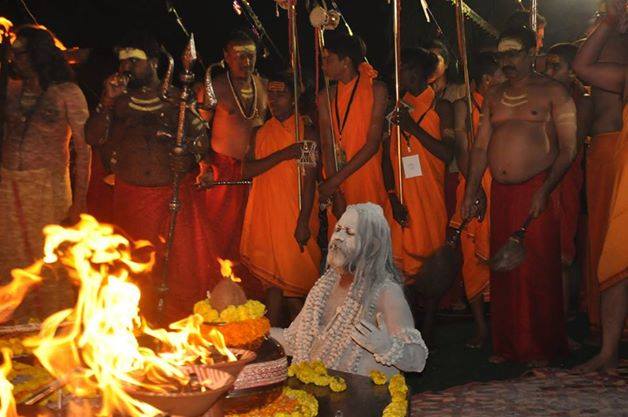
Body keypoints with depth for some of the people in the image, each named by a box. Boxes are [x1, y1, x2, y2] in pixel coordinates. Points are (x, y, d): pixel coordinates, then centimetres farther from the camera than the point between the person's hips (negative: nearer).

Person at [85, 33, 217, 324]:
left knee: (186, 260, -4)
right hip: (132, 196, 2)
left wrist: (188, 152, -14)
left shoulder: (177, 98, 1)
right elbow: (93, 138, -3)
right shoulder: (117, 100, 7)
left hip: (177, 191, -2)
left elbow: (201, 135, 5)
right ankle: (148, 325, 23)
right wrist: (108, 101, -13)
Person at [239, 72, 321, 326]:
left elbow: (309, 180, -9)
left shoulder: (306, 133, -2)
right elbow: (247, 171, 0)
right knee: (272, 279, 9)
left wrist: (303, 222, -17)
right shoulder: (261, 132, 13)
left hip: (293, 218, -5)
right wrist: (283, 155, -12)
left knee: (293, 281, -4)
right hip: (264, 217, 5)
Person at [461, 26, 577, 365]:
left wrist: (545, 190, -17)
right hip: (500, 191, 5)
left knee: (537, 270, -3)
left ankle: (541, 348, 9)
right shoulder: (494, 96, 16)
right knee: (503, 270, 7)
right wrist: (470, 193, 9)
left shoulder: (553, 92, -1)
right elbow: (480, 146, 15)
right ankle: (507, 346, 17)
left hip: (537, 189, -5)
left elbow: (568, 149, -6)